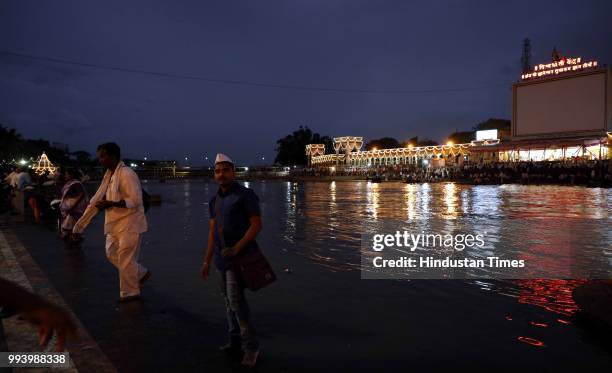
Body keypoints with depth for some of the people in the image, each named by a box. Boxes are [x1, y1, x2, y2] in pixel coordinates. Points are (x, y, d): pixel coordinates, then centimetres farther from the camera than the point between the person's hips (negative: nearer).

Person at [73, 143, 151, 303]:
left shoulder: (126, 174, -19)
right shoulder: (109, 174, 10)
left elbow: (135, 200, -24)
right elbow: (96, 200, 13)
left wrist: (111, 204, -28)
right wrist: (80, 224, 12)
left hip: (130, 224, -9)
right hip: (116, 224, 9)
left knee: (125, 260, 0)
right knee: (112, 255, 15)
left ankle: (130, 293, 16)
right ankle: (141, 274, 29)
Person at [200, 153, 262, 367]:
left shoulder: (246, 195, -9)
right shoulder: (214, 201, 12)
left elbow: (257, 224, -14)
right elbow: (212, 232, 15)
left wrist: (237, 248, -22)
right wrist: (207, 261, 13)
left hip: (239, 256, -7)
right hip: (222, 258, 7)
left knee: (236, 299, -11)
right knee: (229, 300, 12)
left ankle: (250, 346, 1)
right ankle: (235, 341, 23)